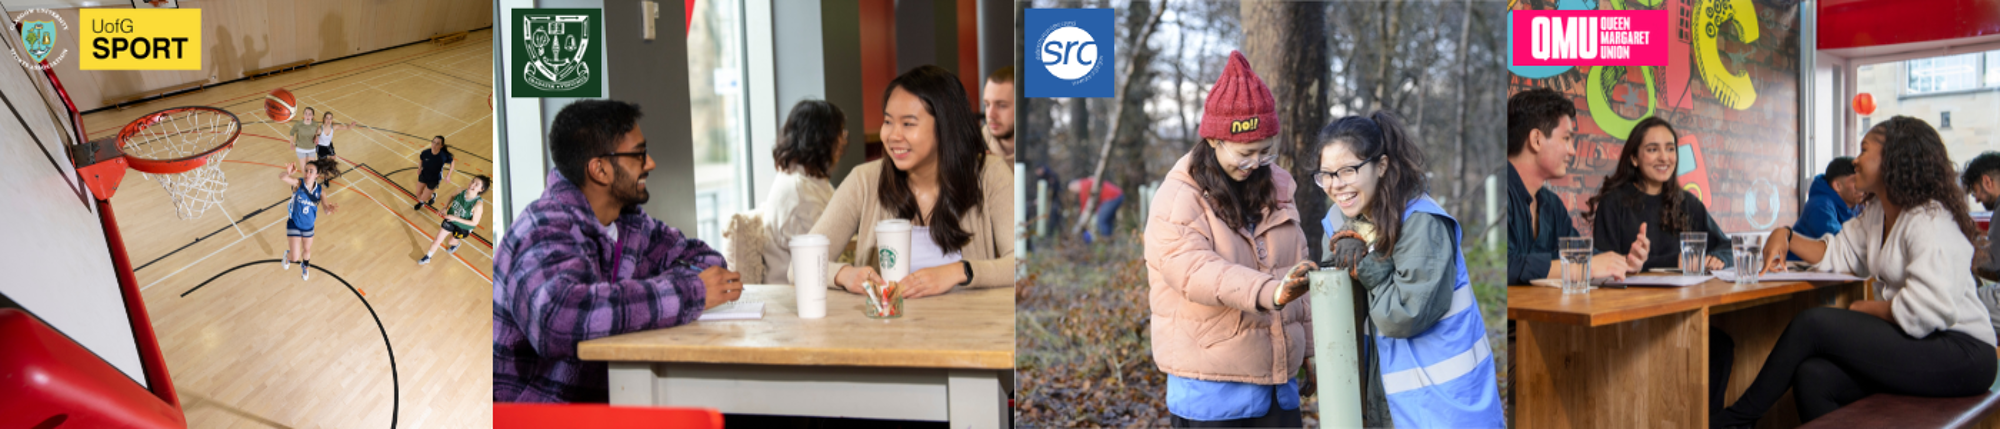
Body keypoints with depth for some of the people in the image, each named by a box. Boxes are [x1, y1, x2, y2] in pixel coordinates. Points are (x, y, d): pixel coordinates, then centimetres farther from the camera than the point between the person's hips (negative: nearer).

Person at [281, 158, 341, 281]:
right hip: (294, 224, -3)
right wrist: (287, 173, -64)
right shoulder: (298, 183, -22)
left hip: (309, 226, 3)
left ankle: (305, 266, 58)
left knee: (307, 250, 24)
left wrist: (330, 208, -47)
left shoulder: (320, 190, -16)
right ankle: (288, 255, 38)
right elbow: (281, 178, -40)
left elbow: (326, 208, -22)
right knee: (295, 255, -2)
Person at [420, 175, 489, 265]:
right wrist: (446, 207, -9)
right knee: (437, 241, 15)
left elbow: (474, 222, -27)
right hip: (450, 220, 3)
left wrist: (456, 218, -28)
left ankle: (455, 245, 64)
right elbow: (452, 197, 3)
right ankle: (427, 258, 41)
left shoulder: (478, 204, -38)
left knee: (452, 241, 27)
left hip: (463, 228, -3)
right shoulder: (461, 191, -23)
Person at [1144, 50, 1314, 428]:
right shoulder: (1177, 200, -12)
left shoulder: (1273, 189, 10)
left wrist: (1312, 351, 15)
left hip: (1277, 381, 6)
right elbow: (1197, 271, -28)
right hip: (1209, 390, -6)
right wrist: (1268, 292, -44)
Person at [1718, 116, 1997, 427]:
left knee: (1813, 323, -16)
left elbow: (1924, 311, -25)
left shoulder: (1930, 222, -15)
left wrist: (1864, 308, -10)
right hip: (1912, 343, 8)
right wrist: (1786, 236, 4)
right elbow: (1838, 254, 19)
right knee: (1813, 377, -16)